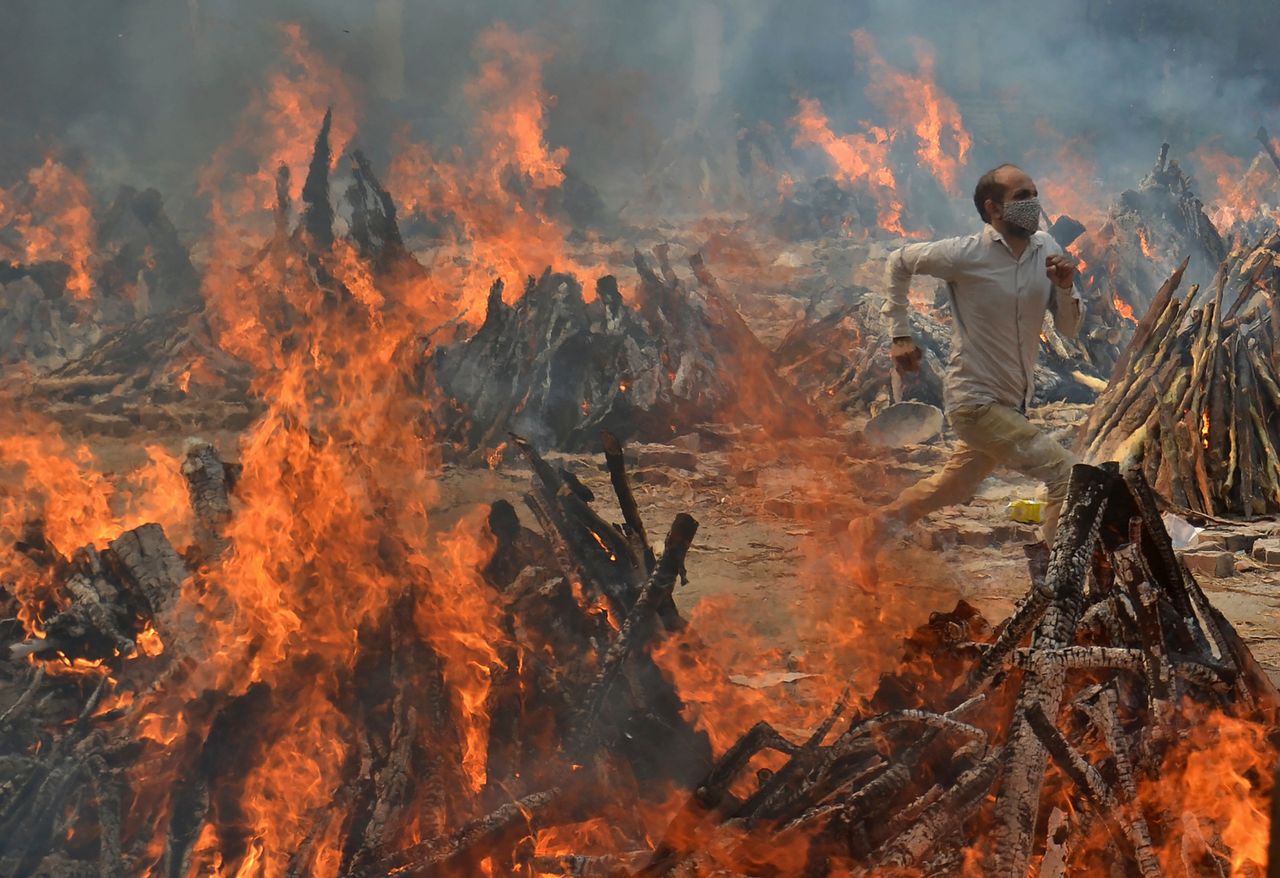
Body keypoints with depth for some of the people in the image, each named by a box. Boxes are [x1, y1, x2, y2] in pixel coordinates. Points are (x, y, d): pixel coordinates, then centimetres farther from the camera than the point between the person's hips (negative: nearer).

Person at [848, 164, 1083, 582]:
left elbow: (1069, 328, 3)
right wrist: (900, 334, -1)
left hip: (1013, 402, 7)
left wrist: (1066, 289, -17)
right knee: (1066, 473, -16)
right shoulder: (966, 255, -16)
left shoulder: (1046, 250, 0)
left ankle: (875, 526, 40)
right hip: (977, 401, -7)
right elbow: (900, 261, 1)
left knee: (954, 488, 24)